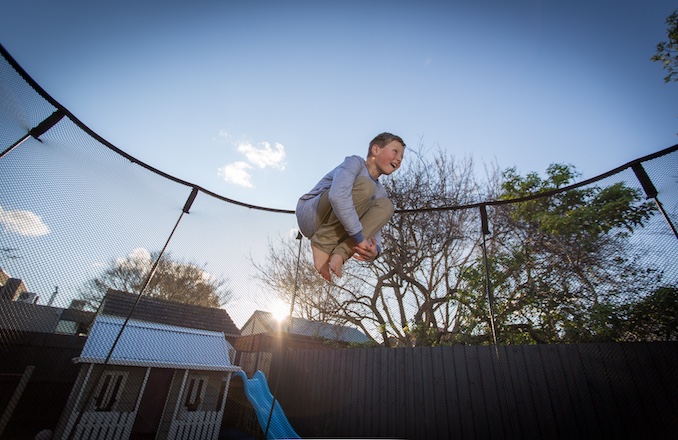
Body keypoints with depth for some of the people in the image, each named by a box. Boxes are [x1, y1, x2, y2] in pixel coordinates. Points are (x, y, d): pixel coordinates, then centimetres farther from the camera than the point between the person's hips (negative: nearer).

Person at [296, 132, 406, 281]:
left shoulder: (380, 192, 12)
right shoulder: (355, 162, -10)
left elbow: (375, 230, 3)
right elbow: (337, 195, -31)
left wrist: (375, 248, -21)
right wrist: (359, 237, -30)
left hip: (334, 228, 7)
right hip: (310, 216, -7)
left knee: (385, 205, -7)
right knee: (364, 186, -25)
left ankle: (340, 253, -22)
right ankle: (322, 245, -18)